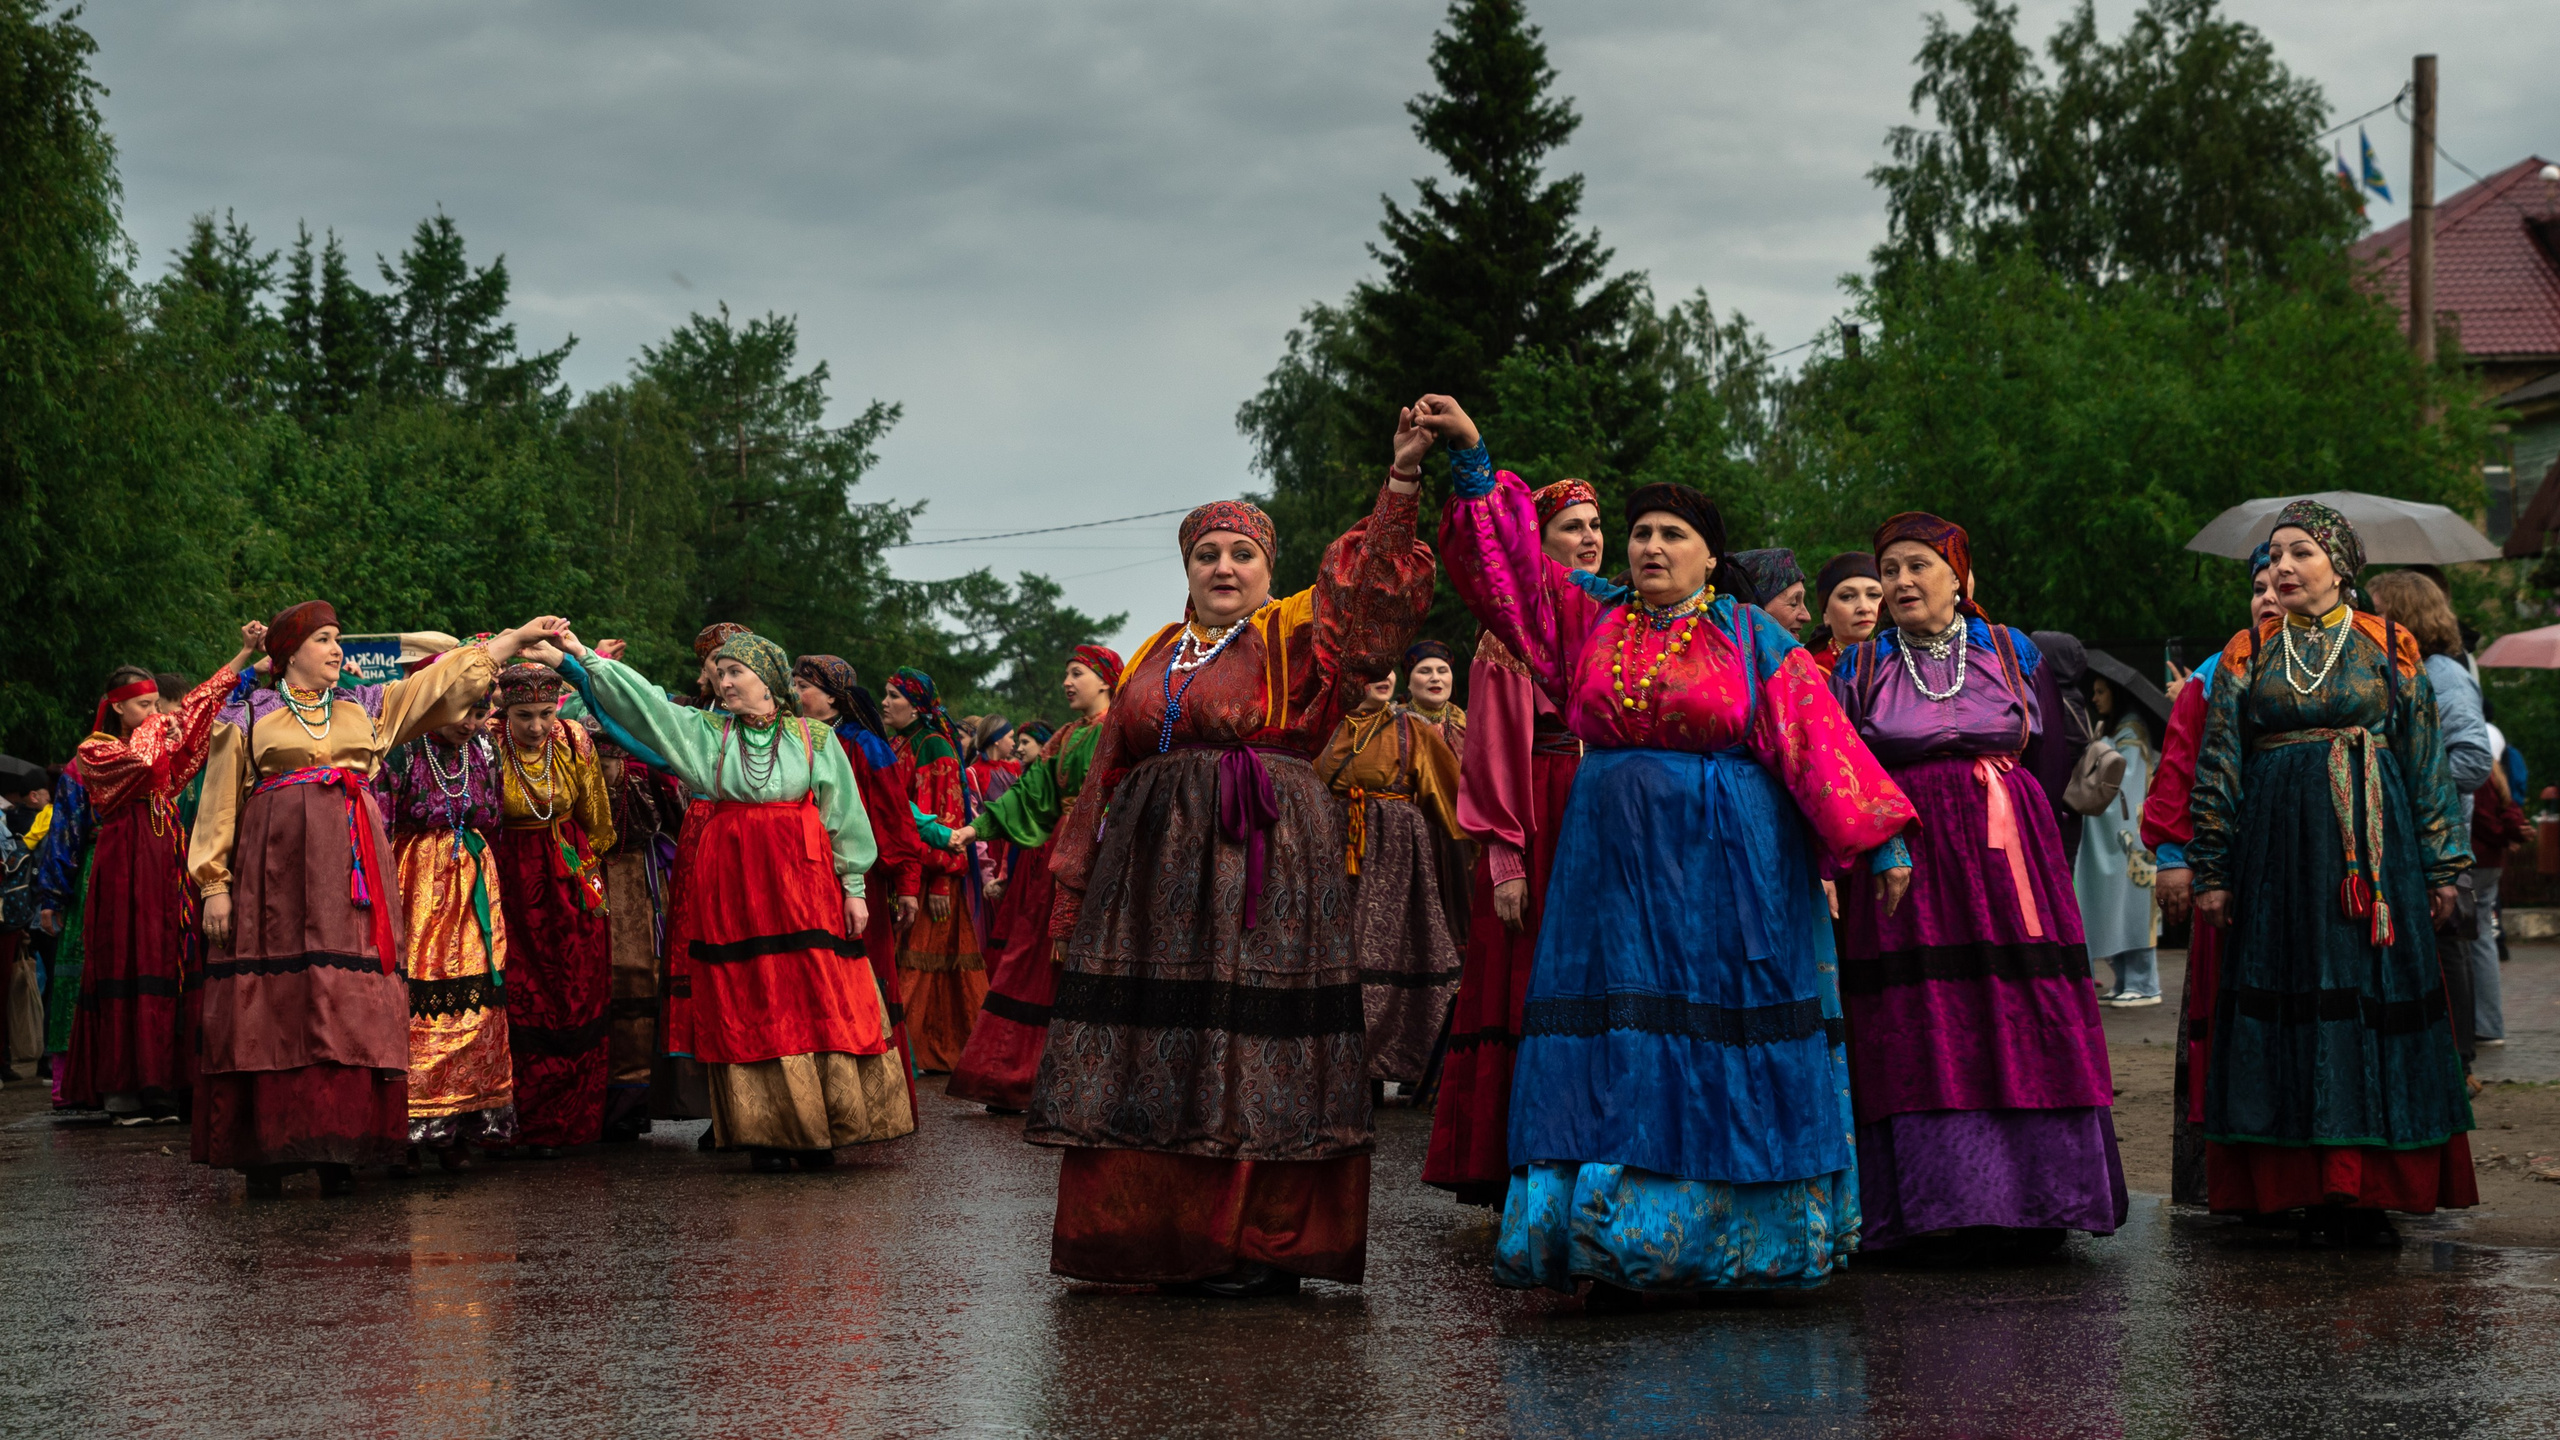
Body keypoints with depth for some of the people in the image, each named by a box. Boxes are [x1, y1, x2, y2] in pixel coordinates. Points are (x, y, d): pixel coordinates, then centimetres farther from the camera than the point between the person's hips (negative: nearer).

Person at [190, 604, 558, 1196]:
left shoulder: (366, 707, 18)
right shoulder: (249, 716, 9)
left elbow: (446, 679, 19)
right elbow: (220, 804, 6)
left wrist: (521, 636, 16)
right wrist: (215, 884, -2)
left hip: (351, 871, 3)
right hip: (277, 866, -3)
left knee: (349, 1007, -4)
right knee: (273, 1005, -7)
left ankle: (338, 1148, -3)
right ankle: (266, 1152, -5)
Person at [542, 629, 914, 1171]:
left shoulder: (813, 740, 7)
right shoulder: (706, 733, 10)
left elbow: (844, 816, 7)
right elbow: (643, 700, 3)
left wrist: (853, 888, 2)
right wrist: (585, 657, -5)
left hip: (802, 884, -1)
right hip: (731, 883, 1)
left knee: (814, 1006, -4)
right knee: (745, 1011, -2)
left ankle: (817, 1133, 2)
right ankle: (764, 1132, 3)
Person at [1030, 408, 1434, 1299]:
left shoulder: (1294, 637, 5)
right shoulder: (1154, 657, 18)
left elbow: (1368, 586, -11)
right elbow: (1109, 776, 20)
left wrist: (1402, 480, -23)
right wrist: (1081, 881, 17)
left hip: (1264, 866, -5)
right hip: (1153, 871, 5)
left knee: (1254, 1049, -6)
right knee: (1154, 1047, 3)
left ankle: (1264, 1243, -3)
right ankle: (1159, 1238, 10)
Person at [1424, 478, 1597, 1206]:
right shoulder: (1513, 627, 1)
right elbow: (1495, 748, -5)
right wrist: (1505, 857, -13)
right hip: (1540, 827, -5)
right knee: (1529, 997, -6)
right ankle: (1518, 1185, -4)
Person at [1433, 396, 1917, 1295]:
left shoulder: (1752, 638, 0)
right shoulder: (1590, 621, 9)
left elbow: (1816, 738, -4)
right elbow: (1509, 561, 5)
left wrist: (1875, 840, -11)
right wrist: (1470, 459, -6)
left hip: (1728, 871, -3)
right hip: (1617, 865, 3)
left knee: (1725, 1049, 0)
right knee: (1622, 1053, 1)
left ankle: (1739, 1239, 6)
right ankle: (1619, 1243, 4)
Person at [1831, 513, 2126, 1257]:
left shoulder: (2011, 652, 10)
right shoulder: (1862, 667, 8)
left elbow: (2045, 755, 15)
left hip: (2006, 860, 1)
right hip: (1903, 861, -1)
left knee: (2021, 1026, -2)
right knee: (1921, 1035, -6)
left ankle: (2030, 1203, 5)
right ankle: (1939, 1206, -2)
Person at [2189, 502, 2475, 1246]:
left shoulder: (2388, 646, 7)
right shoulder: (2248, 652, 8)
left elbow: (2426, 758, 7)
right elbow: (2217, 765, 7)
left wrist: (2440, 863, 3)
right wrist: (2212, 870, 1)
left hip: (2372, 843, 0)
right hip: (2279, 842, 0)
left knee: (2375, 997, -2)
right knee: (2294, 1002, -2)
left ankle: (2372, 1193, 3)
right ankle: (2315, 1192, 2)